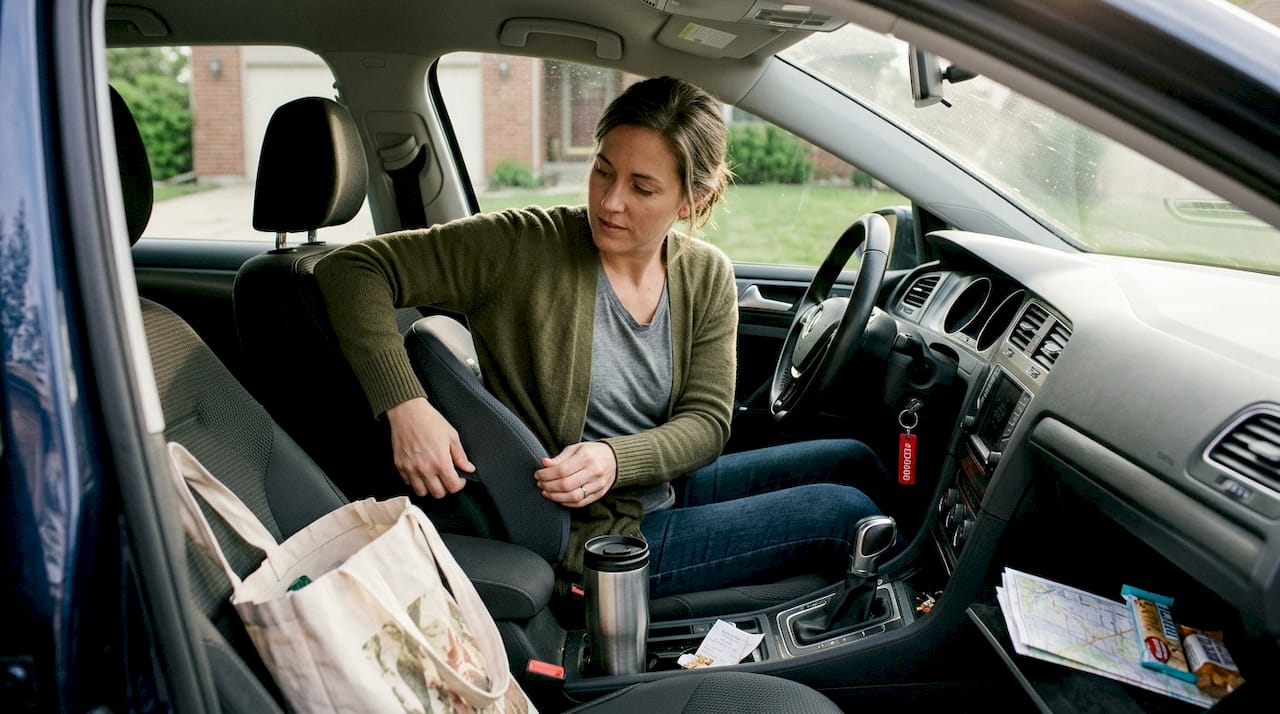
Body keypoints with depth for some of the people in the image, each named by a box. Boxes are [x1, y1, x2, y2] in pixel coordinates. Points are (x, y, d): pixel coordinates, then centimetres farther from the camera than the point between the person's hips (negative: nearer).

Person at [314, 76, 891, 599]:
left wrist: (616, 459, -26)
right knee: (839, 512, -9)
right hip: (593, 543, -6)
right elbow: (350, 269, -21)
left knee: (852, 461, 9)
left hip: (666, 489, 6)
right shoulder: (525, 247, -19)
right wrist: (405, 404, -34)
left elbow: (706, 422, -6)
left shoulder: (707, 276, -3)